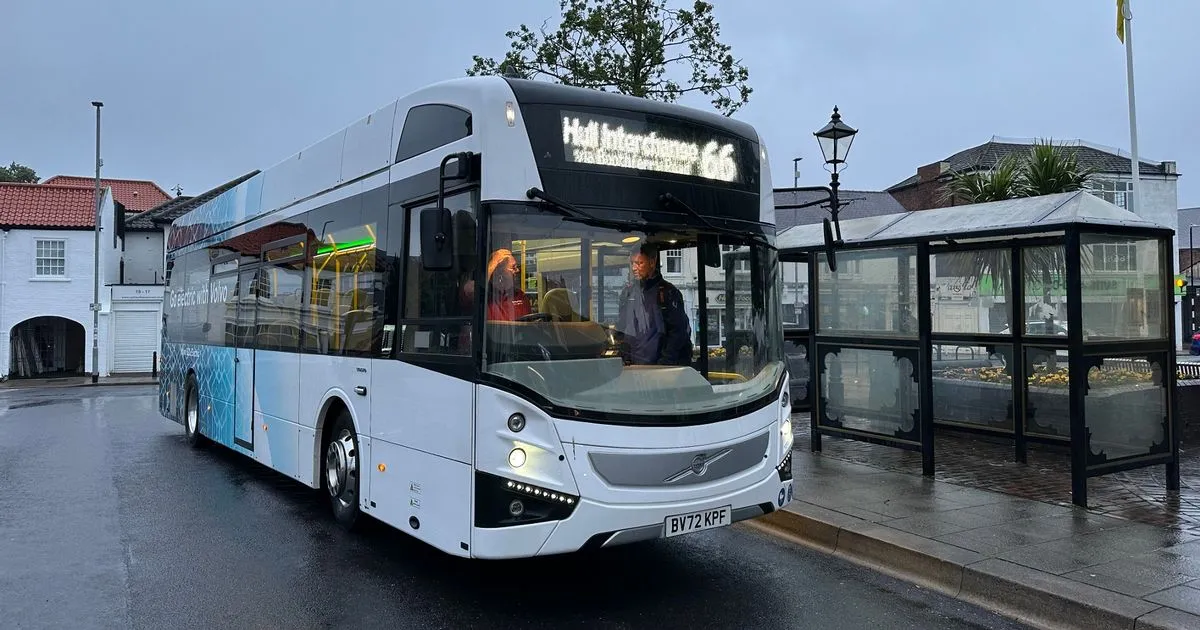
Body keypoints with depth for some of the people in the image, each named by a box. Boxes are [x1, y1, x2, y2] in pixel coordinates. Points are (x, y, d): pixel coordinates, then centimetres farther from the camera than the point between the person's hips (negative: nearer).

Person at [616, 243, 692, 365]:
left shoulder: (668, 292, -4)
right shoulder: (627, 292, 11)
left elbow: (679, 332, -8)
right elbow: (621, 331, 16)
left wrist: (664, 362, -14)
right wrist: (625, 358, 4)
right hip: (635, 366, 4)